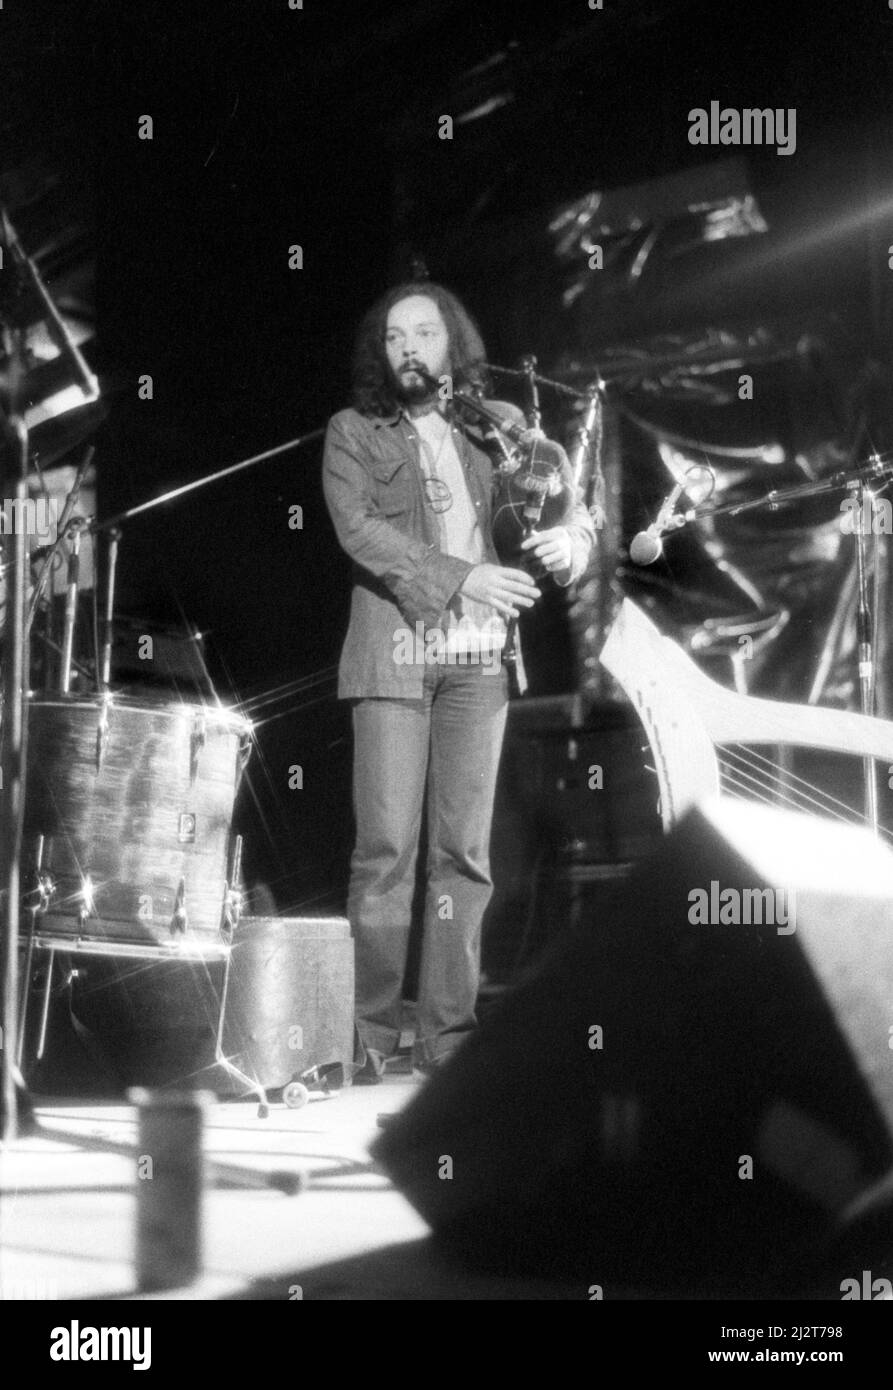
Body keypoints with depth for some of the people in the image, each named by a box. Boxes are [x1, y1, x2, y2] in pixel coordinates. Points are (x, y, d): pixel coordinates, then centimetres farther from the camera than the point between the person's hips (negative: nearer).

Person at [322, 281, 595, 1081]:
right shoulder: (353, 434, 7)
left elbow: (571, 504, 13)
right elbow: (361, 529, -8)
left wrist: (571, 536, -12)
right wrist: (461, 577, -19)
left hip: (481, 657, 3)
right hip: (394, 654, -3)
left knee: (464, 851, 2)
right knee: (386, 849, -8)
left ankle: (448, 1035, 5)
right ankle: (370, 1038, -4)